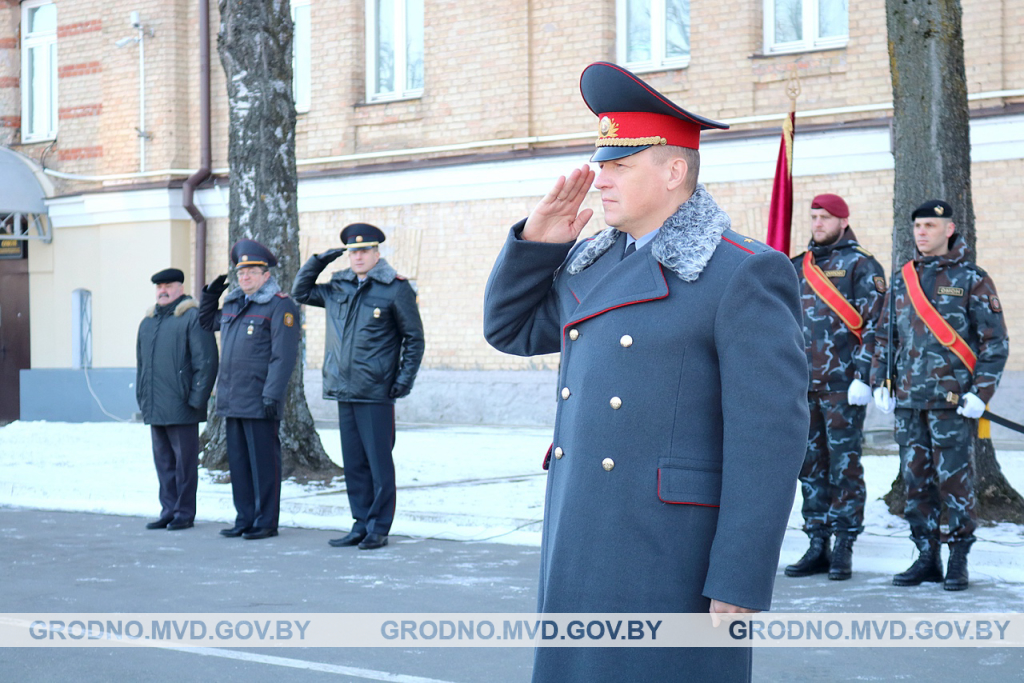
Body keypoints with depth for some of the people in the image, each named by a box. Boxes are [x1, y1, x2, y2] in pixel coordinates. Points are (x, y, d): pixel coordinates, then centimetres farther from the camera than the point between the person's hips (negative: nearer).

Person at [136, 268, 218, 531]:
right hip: (155, 409, 7)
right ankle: (168, 510, 18)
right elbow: (141, 364, 24)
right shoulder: (148, 322, 18)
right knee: (163, 460, 11)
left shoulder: (193, 318, -5)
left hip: (181, 408, -7)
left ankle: (185, 513, 5)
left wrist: (197, 399, -14)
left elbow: (206, 361, -10)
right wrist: (142, 399, 16)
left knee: (184, 461, -1)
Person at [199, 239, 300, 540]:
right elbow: (207, 322, 36)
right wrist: (210, 295, 19)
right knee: (238, 461, 11)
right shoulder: (233, 304, 17)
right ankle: (244, 519, 19)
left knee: (263, 463, -2)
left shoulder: (280, 306, -7)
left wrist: (272, 396, -19)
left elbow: (283, 355, -13)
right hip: (232, 400, 8)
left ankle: (266, 522, 4)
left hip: (259, 401, -8)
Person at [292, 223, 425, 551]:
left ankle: (378, 529, 5)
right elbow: (300, 292, 25)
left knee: (379, 462, -1)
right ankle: (361, 525, 17)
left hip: (376, 393, -6)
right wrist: (318, 261, 11)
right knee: (353, 463, 10)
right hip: (344, 390, 6)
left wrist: (405, 378, -8)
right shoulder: (338, 287, 12)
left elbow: (414, 338, 0)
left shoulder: (395, 288, -3)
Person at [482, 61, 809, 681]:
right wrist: (535, 241, 9)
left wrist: (740, 584, -18)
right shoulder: (592, 265, 13)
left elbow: (770, 437, -15)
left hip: (676, 557, -7)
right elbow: (511, 329, 27)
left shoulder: (743, 275, -11)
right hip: (582, 551, 7)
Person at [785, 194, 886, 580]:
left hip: (843, 385, -6)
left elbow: (873, 325, -7)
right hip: (803, 385, 6)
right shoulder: (798, 267, 15)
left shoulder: (861, 265, -1)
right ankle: (817, 548, 15)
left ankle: (844, 551, 4)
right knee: (810, 465, 8)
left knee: (844, 465, -2)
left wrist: (863, 376, -14)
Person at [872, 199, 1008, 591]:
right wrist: (880, 383, 10)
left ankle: (958, 561, 6)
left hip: (952, 399, -5)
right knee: (916, 480, 7)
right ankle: (927, 558, 16)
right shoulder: (902, 280, 13)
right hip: (908, 400, 5)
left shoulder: (971, 279, -1)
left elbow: (995, 342, -2)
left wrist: (981, 393, -9)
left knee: (953, 479, -3)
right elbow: (885, 335, 19)